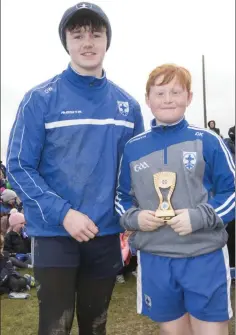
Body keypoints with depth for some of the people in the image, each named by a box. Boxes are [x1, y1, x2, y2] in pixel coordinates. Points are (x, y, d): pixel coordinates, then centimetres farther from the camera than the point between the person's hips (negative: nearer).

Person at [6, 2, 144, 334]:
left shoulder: (127, 105, 5)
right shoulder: (41, 99, -7)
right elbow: (19, 167, -10)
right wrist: (63, 213, -19)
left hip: (106, 235, 4)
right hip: (55, 234, -4)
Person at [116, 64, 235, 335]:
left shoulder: (207, 141, -4)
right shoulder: (133, 148, 5)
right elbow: (122, 197, 13)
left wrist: (200, 217, -17)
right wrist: (134, 217, -7)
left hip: (205, 258, -2)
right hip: (155, 261, 3)